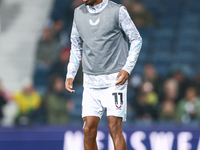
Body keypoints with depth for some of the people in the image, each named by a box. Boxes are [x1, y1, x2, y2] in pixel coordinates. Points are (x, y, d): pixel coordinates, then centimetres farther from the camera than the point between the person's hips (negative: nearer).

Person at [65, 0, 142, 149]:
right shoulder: (79, 13, 9)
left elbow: (136, 40, 1)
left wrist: (127, 69, -10)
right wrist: (70, 75, 10)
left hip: (114, 80, -4)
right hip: (90, 82, 4)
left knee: (115, 128, -11)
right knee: (89, 130, -3)